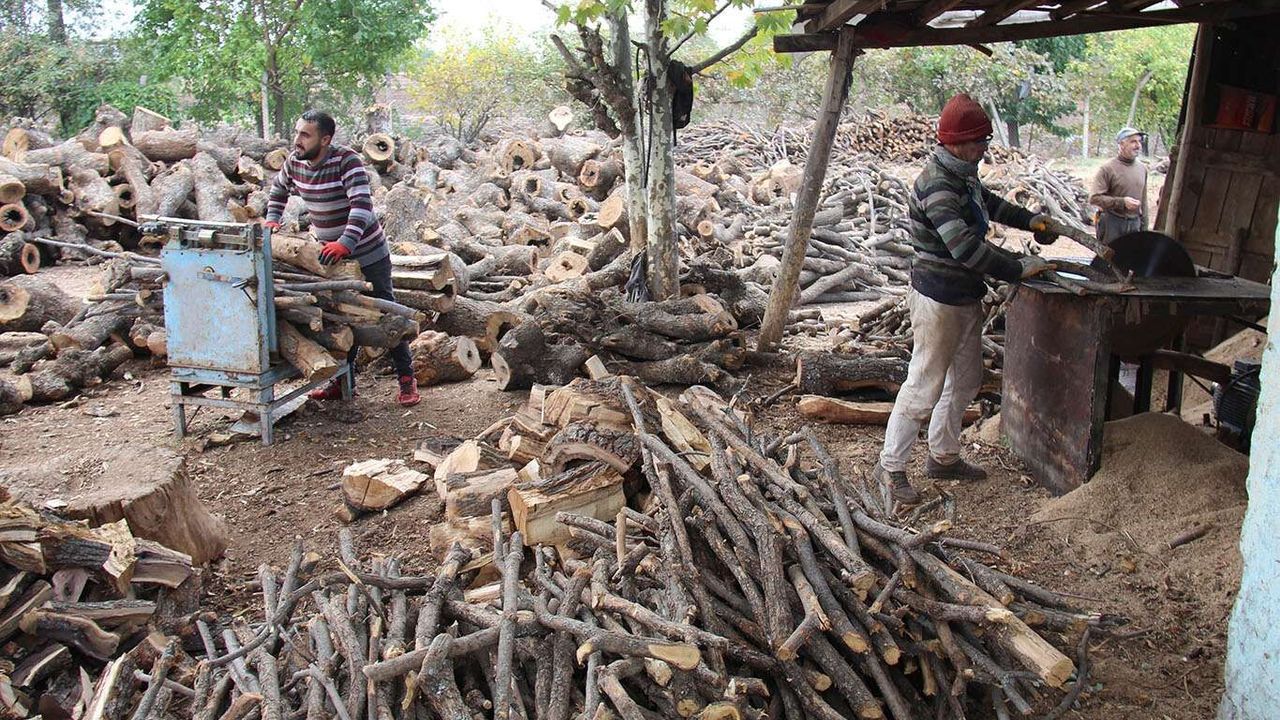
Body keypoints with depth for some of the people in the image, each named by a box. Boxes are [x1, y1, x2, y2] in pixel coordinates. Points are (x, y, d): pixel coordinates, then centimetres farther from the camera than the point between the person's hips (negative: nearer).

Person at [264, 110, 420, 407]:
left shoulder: (346, 160, -24)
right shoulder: (295, 162, -4)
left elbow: (362, 204, -35)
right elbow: (278, 189, 19)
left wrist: (345, 243, -45)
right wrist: (272, 220, 6)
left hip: (367, 253, -6)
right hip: (329, 253, 6)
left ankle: (406, 377, 9)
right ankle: (343, 380, 22)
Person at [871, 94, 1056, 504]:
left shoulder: (963, 176, 9)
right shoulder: (937, 186, -23)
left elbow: (988, 204, 31)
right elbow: (966, 247, -31)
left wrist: (1029, 220, 22)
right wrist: (1018, 269, -26)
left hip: (966, 297, 10)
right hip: (939, 300, -10)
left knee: (966, 380, 19)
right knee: (924, 386, -3)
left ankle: (943, 456, 32)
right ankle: (890, 467, 8)